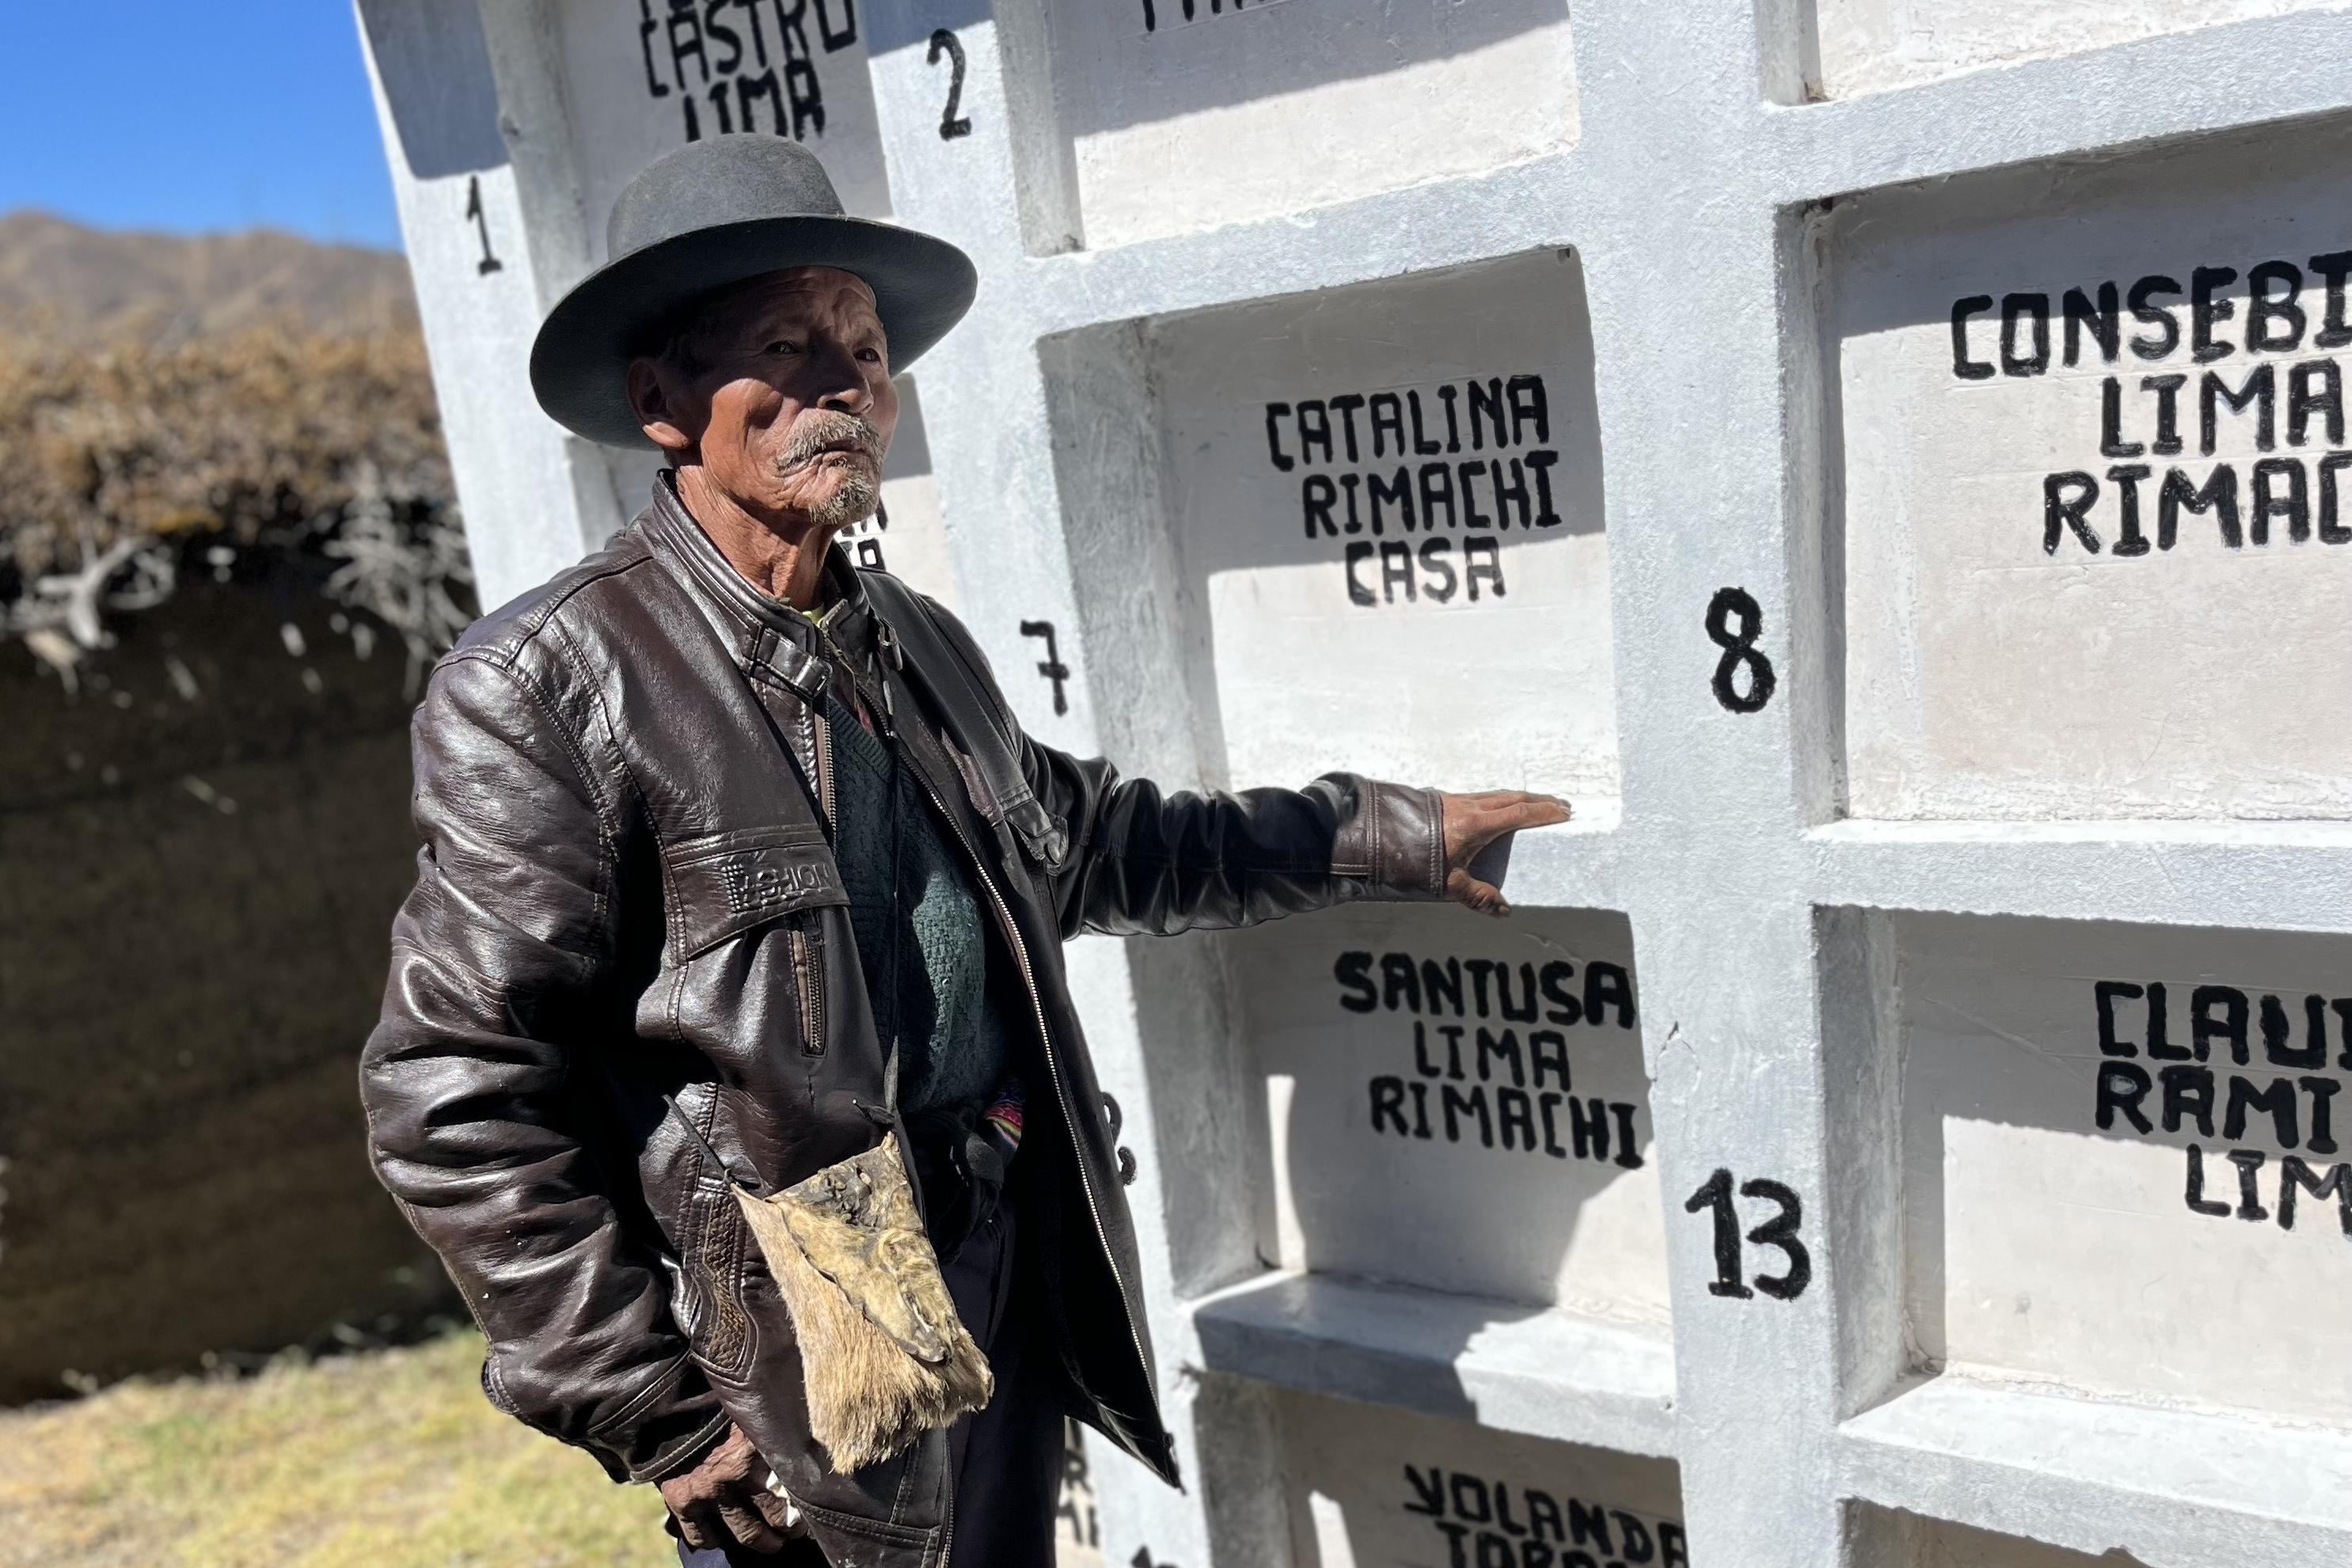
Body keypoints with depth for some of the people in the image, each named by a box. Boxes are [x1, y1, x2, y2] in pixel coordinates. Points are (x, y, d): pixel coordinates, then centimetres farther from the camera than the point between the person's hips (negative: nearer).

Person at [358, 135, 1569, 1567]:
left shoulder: (920, 645, 9)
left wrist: (1386, 835, 20)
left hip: (1015, 1294, 7)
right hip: (800, 1370, -6)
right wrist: (653, 1420, -14)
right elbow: (457, 1099, -15)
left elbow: (1090, 843, 21)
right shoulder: (547, 687, -14)